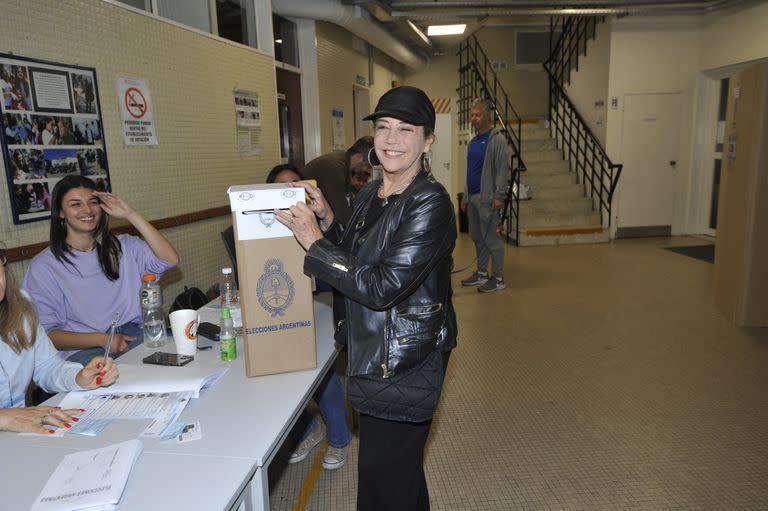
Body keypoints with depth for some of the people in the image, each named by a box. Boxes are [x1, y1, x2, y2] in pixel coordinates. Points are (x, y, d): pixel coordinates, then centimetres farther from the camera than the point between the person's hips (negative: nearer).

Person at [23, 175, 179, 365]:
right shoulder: (44, 266, 3)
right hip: (83, 350, -4)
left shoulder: (122, 246, 12)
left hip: (136, 336, 4)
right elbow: (46, 333, 1)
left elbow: (170, 259, -5)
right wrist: (102, 339, -15)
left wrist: (130, 214, -5)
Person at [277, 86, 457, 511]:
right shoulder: (369, 195, 5)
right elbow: (354, 259, 15)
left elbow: (381, 287, -26)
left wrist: (313, 241, -22)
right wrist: (326, 219, -1)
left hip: (404, 365, -8)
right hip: (372, 355, 8)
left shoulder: (430, 203, -20)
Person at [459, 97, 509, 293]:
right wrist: (465, 196, 19)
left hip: (487, 198, -8)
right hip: (472, 197, 8)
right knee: (477, 238, 14)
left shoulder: (497, 139, -10)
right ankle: (481, 273, 25)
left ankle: (498, 278, 5)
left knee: (491, 238, -4)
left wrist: (499, 196, -21)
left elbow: (503, 169, -16)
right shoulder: (473, 141, 16)